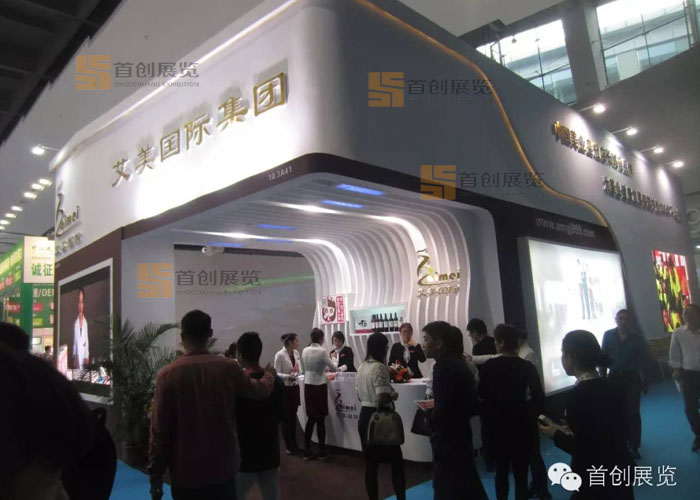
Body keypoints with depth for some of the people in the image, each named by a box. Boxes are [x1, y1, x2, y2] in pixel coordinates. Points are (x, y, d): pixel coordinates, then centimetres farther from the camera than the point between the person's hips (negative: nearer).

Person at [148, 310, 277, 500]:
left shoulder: (168, 375, -12)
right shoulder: (229, 367, -6)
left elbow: (160, 431, -10)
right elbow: (260, 391, 11)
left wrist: (155, 474, 1)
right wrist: (270, 374, 33)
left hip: (185, 473, -1)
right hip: (223, 468, 1)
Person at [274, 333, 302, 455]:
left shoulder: (296, 353, 5)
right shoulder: (280, 355, -16)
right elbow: (276, 373, -17)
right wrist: (288, 376, -29)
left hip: (295, 388, 6)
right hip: (285, 389, -6)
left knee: (293, 417, 14)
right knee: (286, 418, 5)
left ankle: (294, 444, 25)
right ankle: (289, 446, 16)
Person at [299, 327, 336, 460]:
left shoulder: (304, 351, 2)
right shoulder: (322, 351, -14)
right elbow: (333, 368, -6)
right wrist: (326, 366, 16)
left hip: (308, 386, 5)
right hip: (319, 387, -5)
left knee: (311, 418, 12)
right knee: (320, 419, 5)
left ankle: (307, 451, 15)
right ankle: (322, 452, 14)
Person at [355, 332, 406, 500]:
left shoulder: (361, 368, 7)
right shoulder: (380, 367, -18)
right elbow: (382, 399, -26)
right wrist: (394, 395, -8)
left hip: (364, 417, 8)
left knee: (370, 463, 12)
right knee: (396, 462, 8)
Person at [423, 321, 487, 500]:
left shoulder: (443, 366, -21)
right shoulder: (458, 363, 8)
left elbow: (442, 411, -26)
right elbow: (470, 402, 13)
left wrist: (429, 416, -5)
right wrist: (434, 412, 7)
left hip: (447, 440, -9)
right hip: (459, 435, 9)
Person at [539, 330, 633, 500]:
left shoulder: (579, 394, -22)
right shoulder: (610, 387, 2)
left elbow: (583, 449, -21)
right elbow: (601, 432, 9)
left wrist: (556, 434, -7)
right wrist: (568, 431, 8)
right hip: (620, 470, 8)